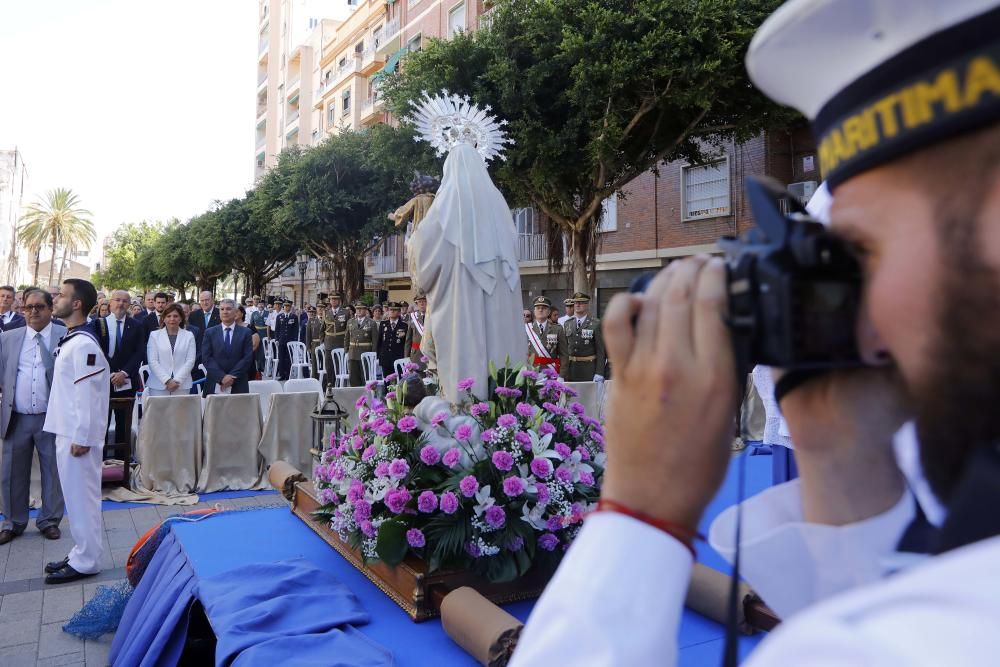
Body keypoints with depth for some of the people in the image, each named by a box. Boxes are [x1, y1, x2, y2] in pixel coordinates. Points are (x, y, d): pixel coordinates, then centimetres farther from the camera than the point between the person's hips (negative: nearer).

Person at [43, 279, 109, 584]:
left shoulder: (84, 344, -19)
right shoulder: (70, 340, 12)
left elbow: (88, 394, -22)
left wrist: (81, 438, -20)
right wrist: (69, 434, 17)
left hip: (78, 436, -10)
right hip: (67, 431, 10)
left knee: (81, 498, 1)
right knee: (75, 496, 16)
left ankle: (86, 562, 11)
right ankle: (81, 553, 28)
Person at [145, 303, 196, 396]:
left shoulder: (189, 336, 8)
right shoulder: (154, 335, 8)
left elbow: (190, 361, 2)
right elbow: (153, 362, 0)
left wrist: (177, 380, -9)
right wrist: (167, 380, -11)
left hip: (182, 385, 0)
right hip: (159, 386, 0)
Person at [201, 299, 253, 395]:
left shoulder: (245, 332, 7)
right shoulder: (210, 332, 9)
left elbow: (248, 357, -1)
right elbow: (206, 358, 1)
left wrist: (232, 376, -11)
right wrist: (222, 377, -11)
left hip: (238, 386, -1)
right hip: (214, 385, 1)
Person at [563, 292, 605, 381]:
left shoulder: (596, 324, -4)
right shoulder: (567, 324, 10)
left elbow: (600, 350, -6)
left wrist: (599, 373, -12)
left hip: (589, 368, -3)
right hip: (571, 369, 4)